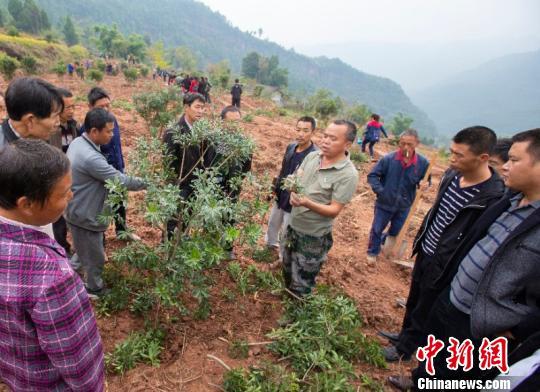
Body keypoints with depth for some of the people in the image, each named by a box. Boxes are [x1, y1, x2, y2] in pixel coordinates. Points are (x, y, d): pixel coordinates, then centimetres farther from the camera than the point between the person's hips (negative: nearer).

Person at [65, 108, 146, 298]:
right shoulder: (90, 157, -33)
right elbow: (121, 180, -27)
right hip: (85, 215, -9)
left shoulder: (77, 143, -2)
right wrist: (146, 183, -13)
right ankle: (95, 290, 36)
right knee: (95, 258, 15)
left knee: (85, 251, 30)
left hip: (78, 210, 9)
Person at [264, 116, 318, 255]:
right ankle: (271, 244, 56)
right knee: (273, 223, 28)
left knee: (287, 233, 11)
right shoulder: (291, 147, -3)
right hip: (280, 196, 7)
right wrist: (275, 187, 14)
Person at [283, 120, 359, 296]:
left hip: (314, 236, -6)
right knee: (287, 270, 28)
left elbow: (334, 210, -22)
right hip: (293, 226, 6)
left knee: (301, 284, 9)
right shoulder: (312, 156, -4)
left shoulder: (348, 174, -23)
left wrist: (307, 203, -37)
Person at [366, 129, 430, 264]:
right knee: (377, 229, 12)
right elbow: (372, 175, -9)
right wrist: (379, 190, -21)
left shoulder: (423, 163, -12)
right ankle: (372, 252, 35)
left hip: (404, 205, 2)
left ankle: (384, 240, 52)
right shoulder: (388, 159, -19)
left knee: (396, 231, 21)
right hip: (385, 203, -2)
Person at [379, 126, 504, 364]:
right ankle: (406, 335, 49)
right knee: (414, 300, 26)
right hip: (425, 252, 7)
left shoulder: (494, 197, -27)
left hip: (443, 266, -7)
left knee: (425, 310, 14)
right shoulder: (452, 175, -4)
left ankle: (405, 348, 36)